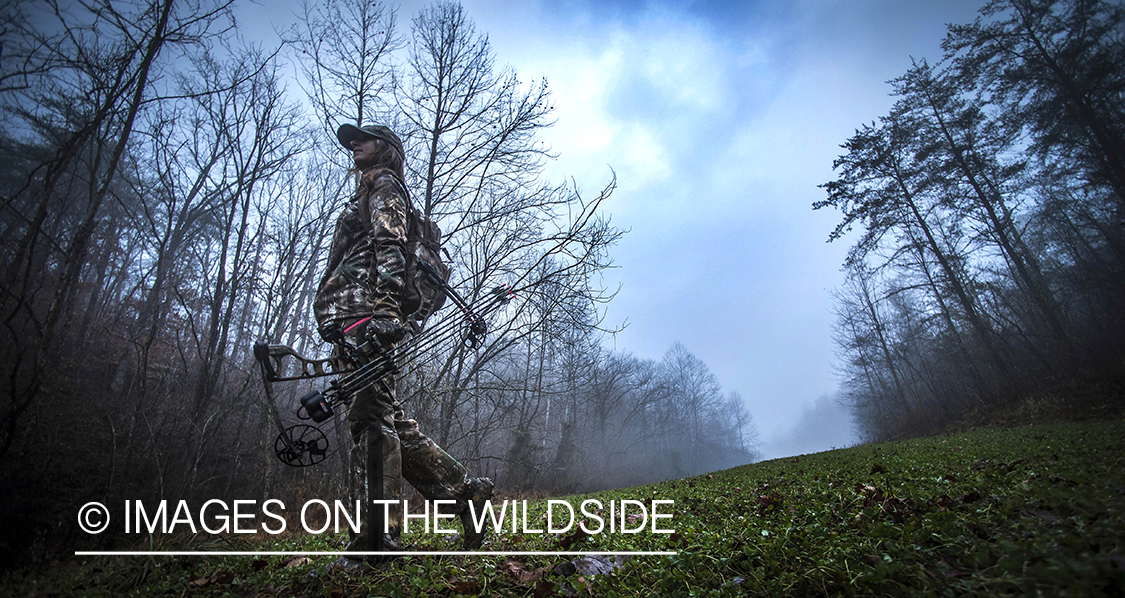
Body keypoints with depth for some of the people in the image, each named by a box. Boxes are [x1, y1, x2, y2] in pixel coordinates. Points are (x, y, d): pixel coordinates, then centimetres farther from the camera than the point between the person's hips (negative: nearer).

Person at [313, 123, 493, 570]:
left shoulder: (384, 183, 8)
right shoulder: (368, 193, 36)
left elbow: (389, 248, -11)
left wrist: (386, 309, -24)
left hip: (363, 313, -10)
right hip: (354, 319, 10)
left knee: (371, 418, -13)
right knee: (390, 421, 7)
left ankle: (375, 539, -10)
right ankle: (463, 489, 9)